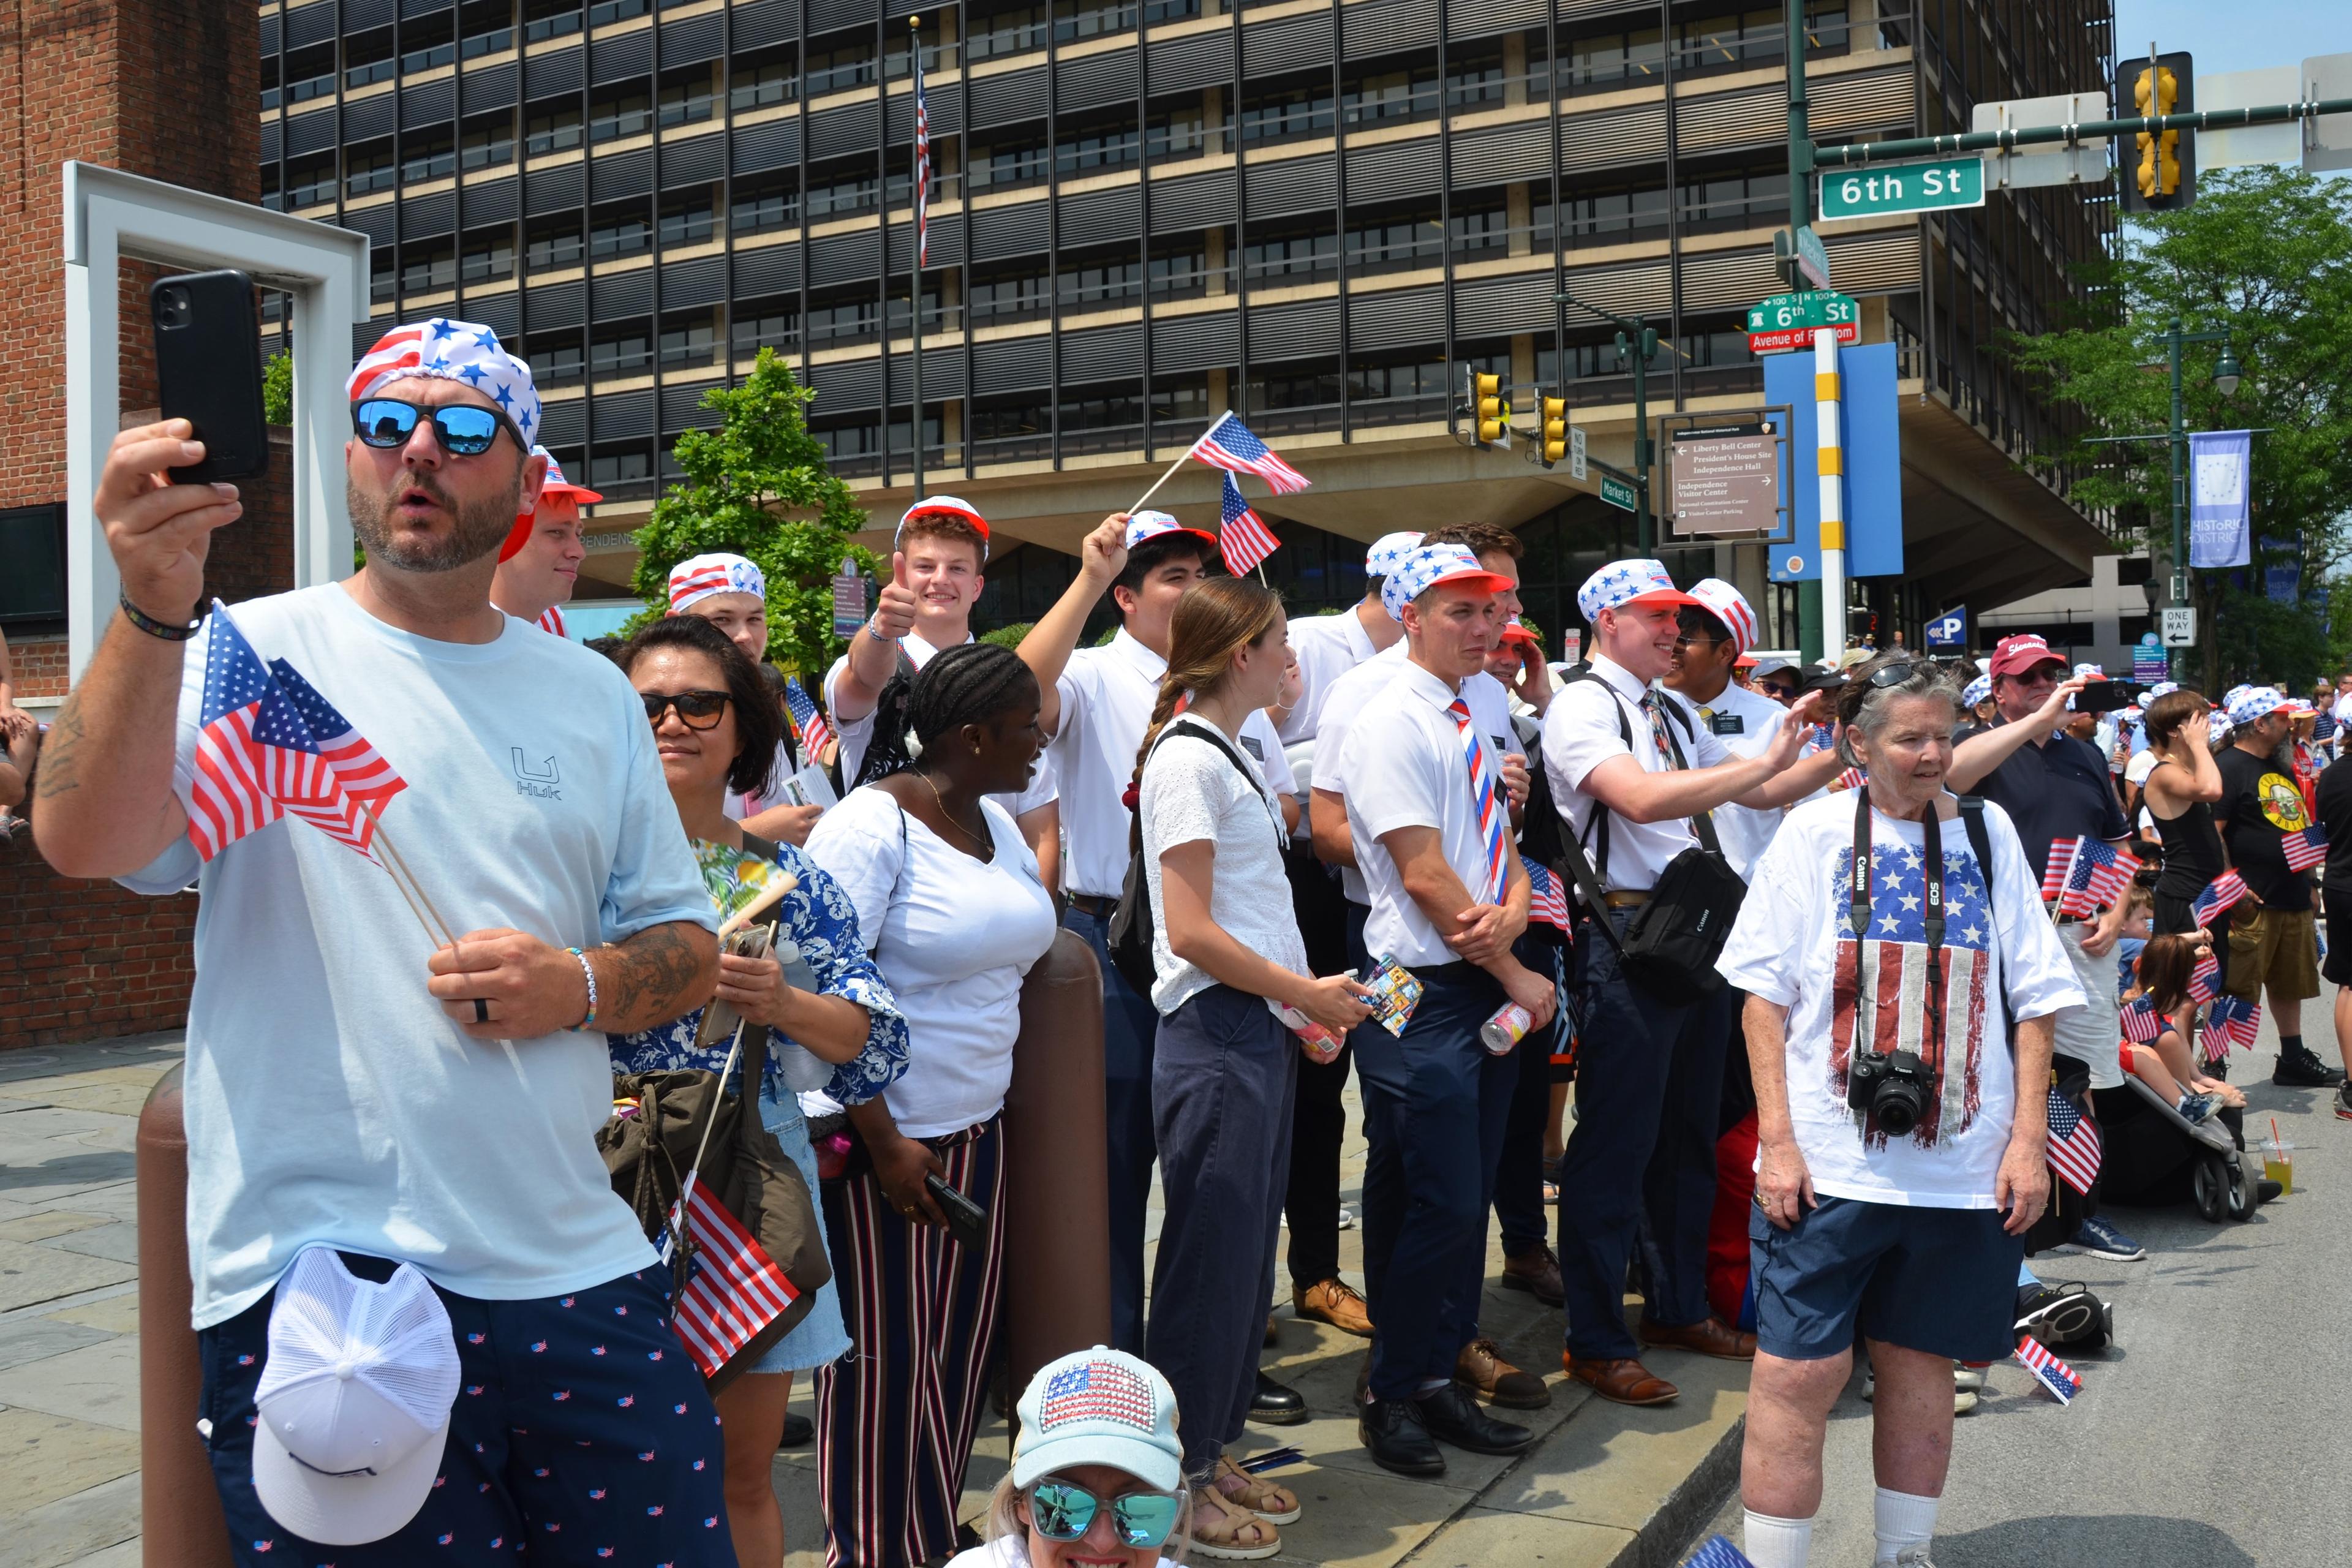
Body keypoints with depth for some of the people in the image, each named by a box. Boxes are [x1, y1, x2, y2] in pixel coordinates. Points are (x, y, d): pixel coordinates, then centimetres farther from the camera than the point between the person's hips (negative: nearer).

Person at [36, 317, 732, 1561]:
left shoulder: (591, 696, 11)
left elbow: (685, 943, 14)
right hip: (316, 1277, -3)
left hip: (577, 1275, 4)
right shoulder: (252, 654, -1)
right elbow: (85, 842, -18)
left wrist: (578, 987, -7)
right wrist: (155, 612, -32)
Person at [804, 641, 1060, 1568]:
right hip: (886, 1137, -8)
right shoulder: (873, 825, -15)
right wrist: (883, 1143, -19)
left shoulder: (995, 823, 9)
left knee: (962, 1349, 13)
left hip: (978, 1127, 8)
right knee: (887, 1359, 3)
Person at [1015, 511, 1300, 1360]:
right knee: (1120, 1154, 3)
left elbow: (1284, 802, 21)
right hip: (1118, 940, -5)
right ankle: (1113, 1360, 16)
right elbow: (1025, 690, -26)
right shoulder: (1094, 679, -2)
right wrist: (1089, 578, -28)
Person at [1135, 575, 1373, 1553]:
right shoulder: (1187, 758, -14)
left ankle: (1213, 1452, 27)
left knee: (1247, 1252, 15)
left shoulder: (1229, 755, 15)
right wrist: (1308, 992, -12)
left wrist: (1307, 1001, 8)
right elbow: (1192, 932, -19)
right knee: (1211, 1257, -1)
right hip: (1216, 1036, -9)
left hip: (1261, 1032, 9)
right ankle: (1176, 1480, 12)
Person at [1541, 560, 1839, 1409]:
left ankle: (1679, 1308, 31)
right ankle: (1596, 1341, 7)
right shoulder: (1582, 706, -9)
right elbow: (1642, 799, -26)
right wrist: (1767, 759, -24)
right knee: (1615, 1143, -3)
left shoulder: (1674, 715, 18)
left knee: (1689, 1133, 17)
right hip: (1625, 938, -9)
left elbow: (1761, 792, 22)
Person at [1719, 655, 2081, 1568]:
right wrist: (1778, 1141, -8)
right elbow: (1766, 996, -1)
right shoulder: (1814, 833, 0)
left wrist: (2028, 1140, 2)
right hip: (1829, 1163, -2)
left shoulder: (1986, 833, 7)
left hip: (1961, 1165, 2)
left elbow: (2034, 999, 8)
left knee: (1921, 1366, 12)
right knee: (1800, 1373, -4)